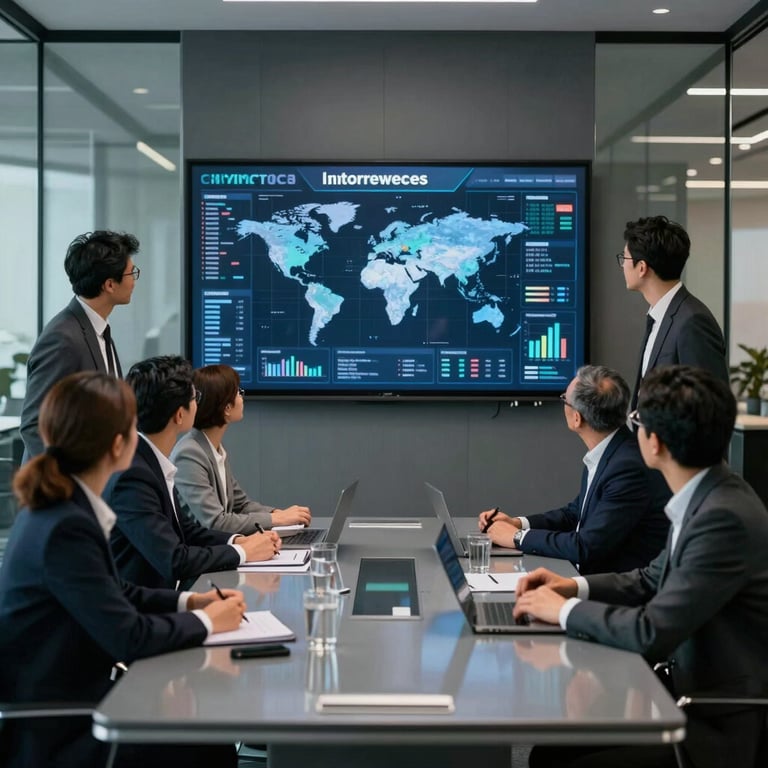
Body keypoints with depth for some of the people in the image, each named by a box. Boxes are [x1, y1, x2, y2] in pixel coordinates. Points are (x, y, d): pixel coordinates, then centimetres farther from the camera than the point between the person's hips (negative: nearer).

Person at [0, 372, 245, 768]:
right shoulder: (66, 527, -27)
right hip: (51, 736, -9)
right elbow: (128, 637, -24)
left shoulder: (59, 505, 2)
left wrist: (188, 601, 4)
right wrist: (205, 621, -8)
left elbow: (113, 593, 15)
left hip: (63, 702, 9)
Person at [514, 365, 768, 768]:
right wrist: (575, 585, 4)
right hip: (693, 694, 8)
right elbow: (655, 580, 17)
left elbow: (651, 634, -26)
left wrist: (566, 609, -12)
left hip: (721, 727, -8)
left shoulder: (725, 518, -26)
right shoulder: (705, 498, 3)